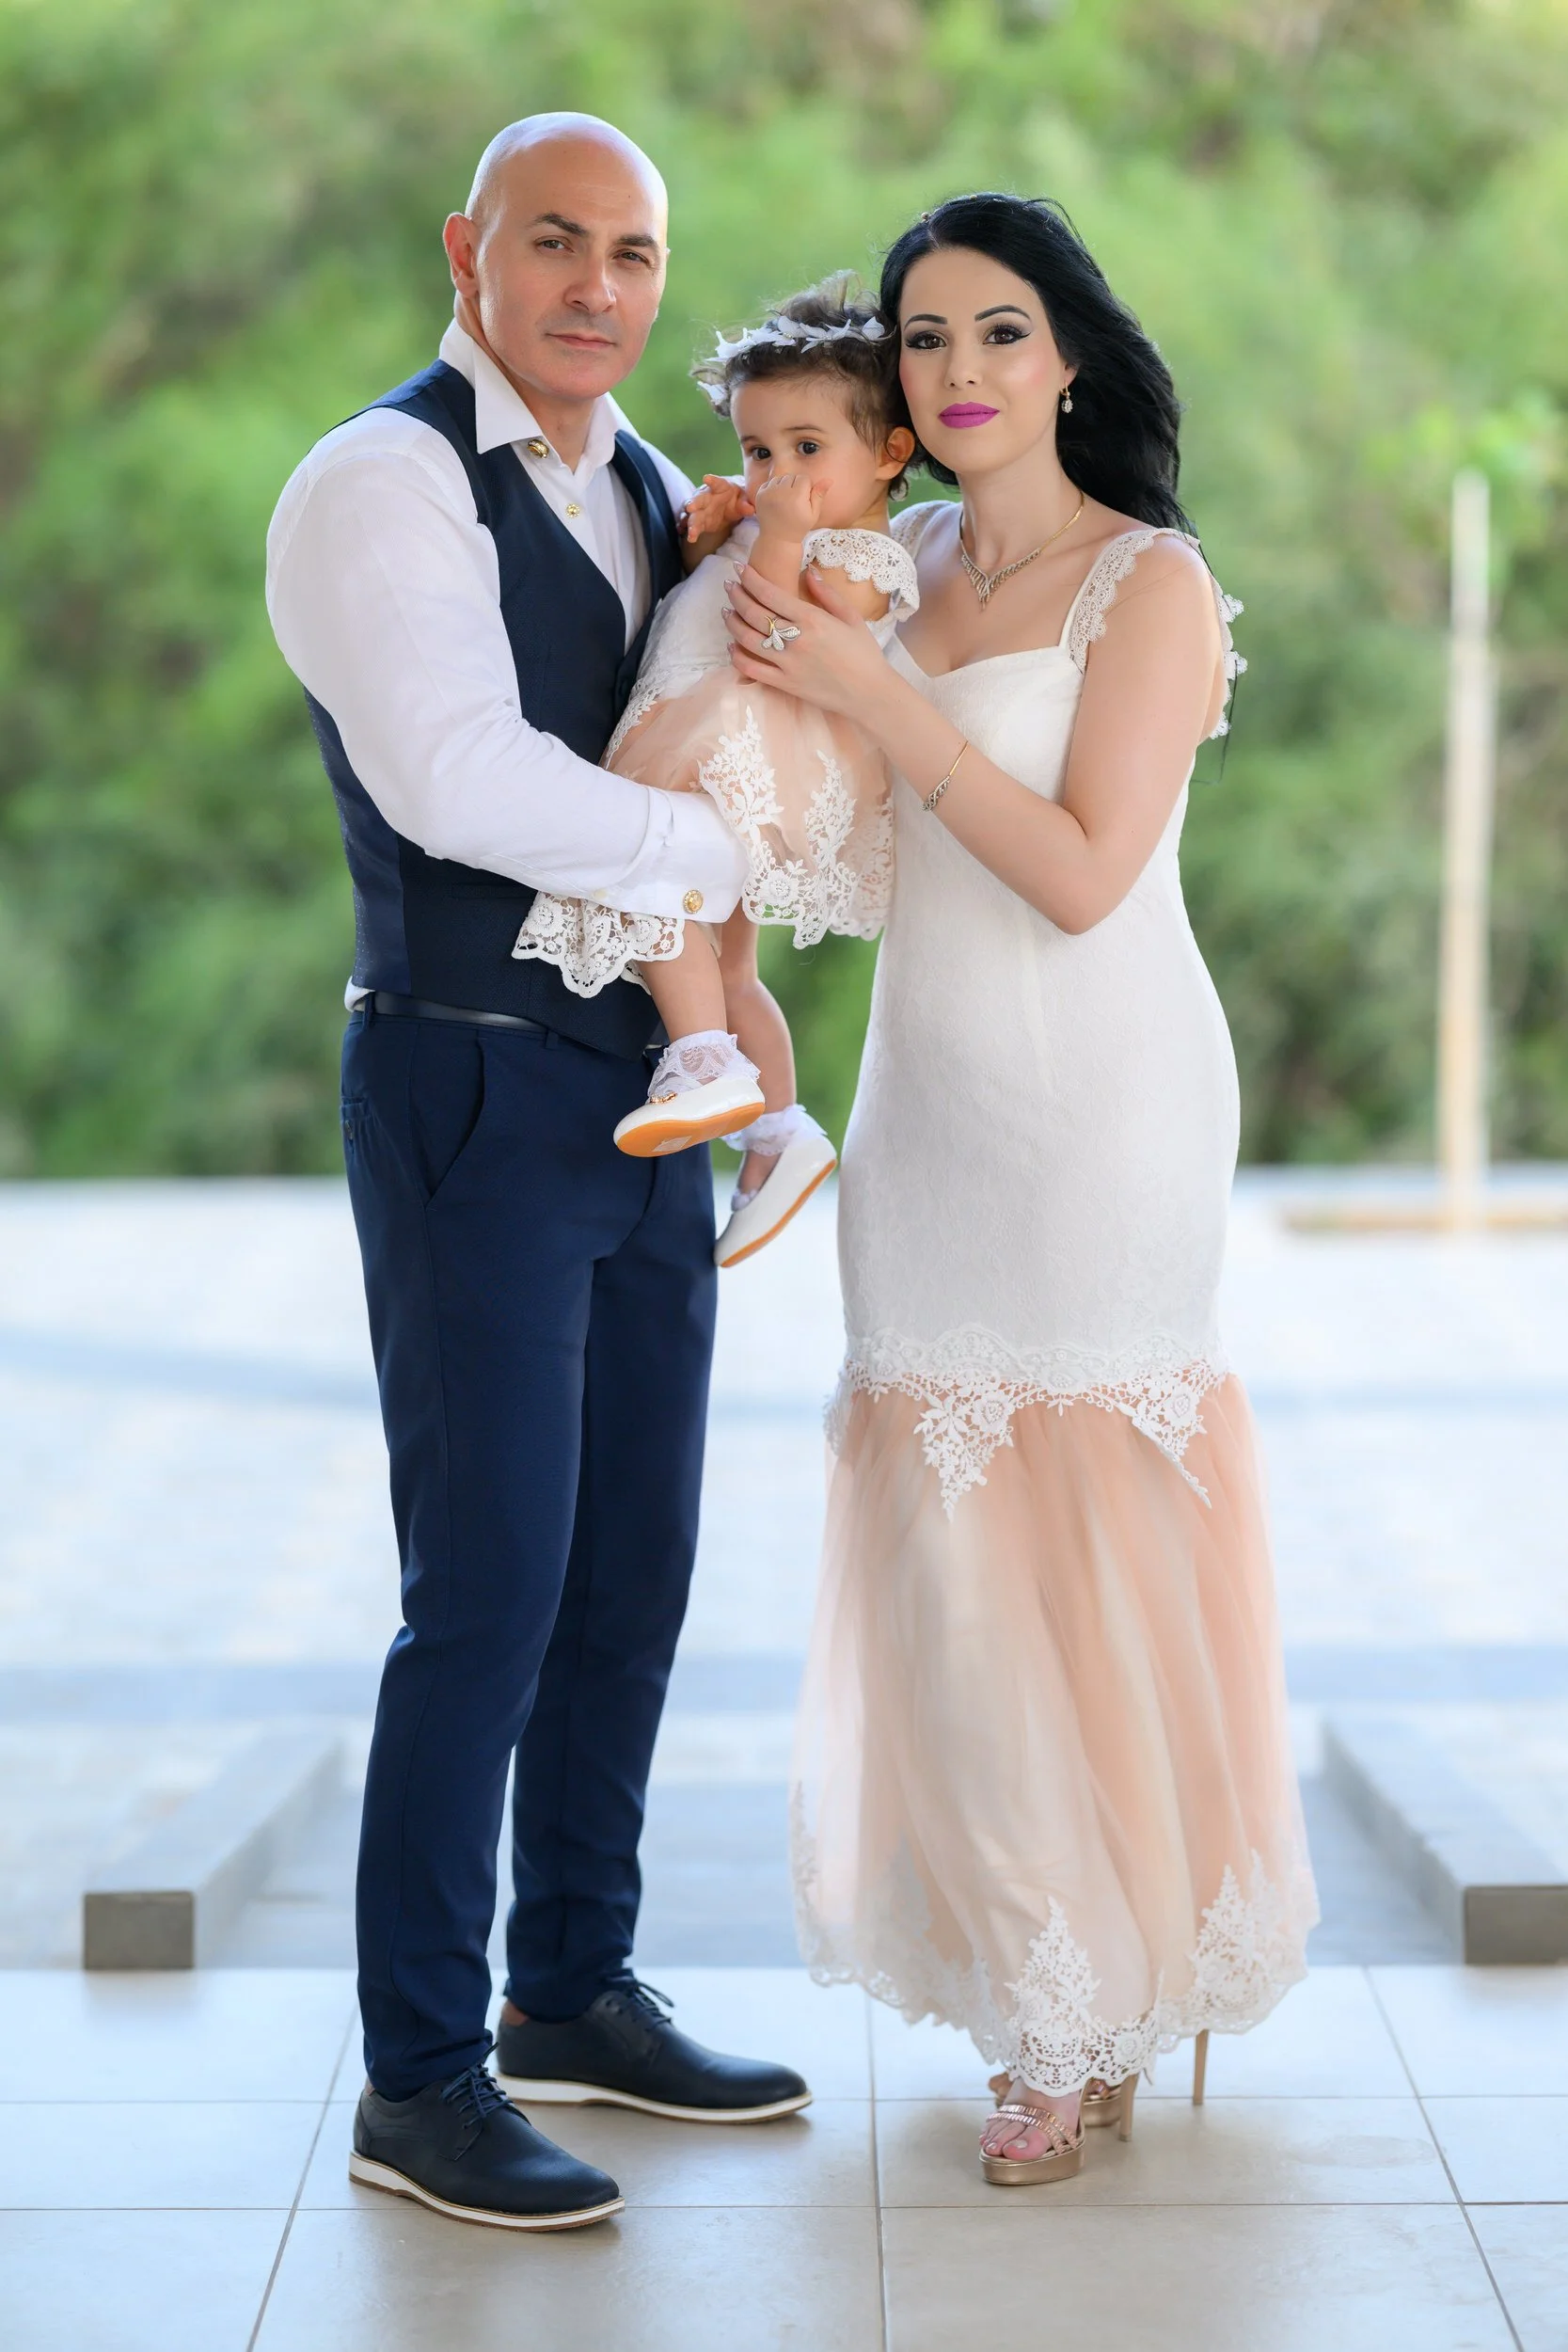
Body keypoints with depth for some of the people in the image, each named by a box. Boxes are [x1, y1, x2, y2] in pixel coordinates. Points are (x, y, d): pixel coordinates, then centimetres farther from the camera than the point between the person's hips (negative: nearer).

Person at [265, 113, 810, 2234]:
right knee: (490, 1595, -7)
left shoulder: (655, 496, 14)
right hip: (475, 1096, -8)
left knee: (636, 1567, 13)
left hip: (645, 1095, 8)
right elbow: (456, 777, -26)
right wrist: (721, 845, -14)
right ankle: (421, 2079, 4)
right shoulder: (383, 487, -12)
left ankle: (576, 1992, 27)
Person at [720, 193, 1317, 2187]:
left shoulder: (1149, 581, -10)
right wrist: (751, 569, 10)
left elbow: (1083, 872, -18)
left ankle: (1109, 2013, 10)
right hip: (932, 1094, 6)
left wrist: (874, 693, -20)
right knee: (943, 1521, 7)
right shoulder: (907, 562, 9)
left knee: (1089, 1524, -3)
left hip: (1099, 1102, -6)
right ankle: (1019, 1957, 23)